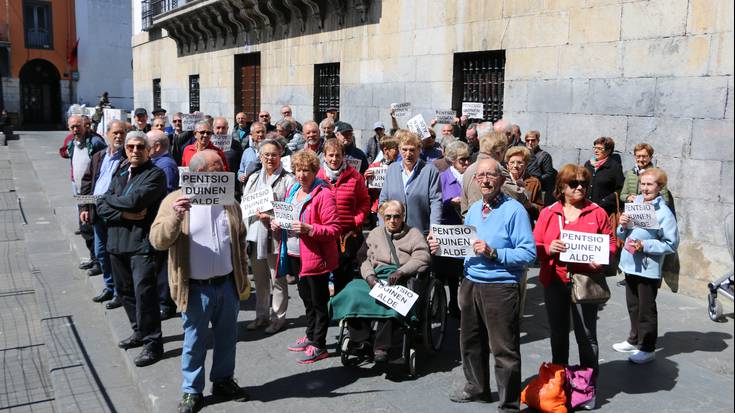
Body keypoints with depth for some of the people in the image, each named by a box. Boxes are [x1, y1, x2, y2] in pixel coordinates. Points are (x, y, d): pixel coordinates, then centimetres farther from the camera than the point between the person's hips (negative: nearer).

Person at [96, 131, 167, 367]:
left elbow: (134, 200, -21)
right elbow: (102, 207, 6)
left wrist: (110, 199, -3)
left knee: (144, 292, -8)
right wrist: (125, 213, -12)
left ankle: (152, 343, 3)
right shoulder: (120, 173, 14)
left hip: (142, 242, -7)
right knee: (124, 290, 17)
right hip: (118, 241, 8)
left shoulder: (155, 175, -8)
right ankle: (140, 332, 34)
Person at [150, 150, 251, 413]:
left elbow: (240, 242, 13)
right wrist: (175, 217, -31)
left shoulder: (229, 201, 7)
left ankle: (223, 381, 34)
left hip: (227, 284, 4)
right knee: (194, 342, 9)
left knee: (227, 337, 16)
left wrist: (243, 278, 10)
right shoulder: (174, 200, -7)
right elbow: (158, 241, -14)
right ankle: (192, 391, 25)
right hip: (196, 288, -4)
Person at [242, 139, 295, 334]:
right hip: (255, 235, 6)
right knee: (259, 279, 15)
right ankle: (261, 315, 28)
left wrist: (272, 218, -21)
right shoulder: (253, 178, 15)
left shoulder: (287, 180, -5)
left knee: (277, 279, 3)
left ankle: (278, 316, 16)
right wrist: (245, 229, 5)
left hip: (275, 236, -6)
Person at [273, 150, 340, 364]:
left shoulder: (323, 194, -13)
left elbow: (334, 229, -17)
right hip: (295, 255, 8)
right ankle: (311, 336, 34)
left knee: (318, 301, 1)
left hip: (315, 256, -8)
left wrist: (308, 229, -27)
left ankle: (319, 346, 10)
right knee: (306, 298, 20)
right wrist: (277, 224, 5)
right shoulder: (292, 190, 12)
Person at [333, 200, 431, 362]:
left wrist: (400, 272, -16)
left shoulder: (414, 234, 15)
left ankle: (382, 347, -32)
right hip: (375, 277, 4)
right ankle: (361, 341, -21)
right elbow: (364, 258, 13)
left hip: (401, 281, -3)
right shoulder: (375, 233, 25)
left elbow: (422, 258, -2)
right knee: (352, 292, -26)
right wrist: (369, 276, -8)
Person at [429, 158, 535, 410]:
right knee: (470, 341, 21)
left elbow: (528, 253, -18)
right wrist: (444, 246, 2)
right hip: (471, 283, 7)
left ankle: (509, 404, 17)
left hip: (500, 287, -7)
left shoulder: (514, 210, -12)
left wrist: (494, 253, -25)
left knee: (504, 349, 2)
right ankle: (476, 388, 42)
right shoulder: (474, 209, 11)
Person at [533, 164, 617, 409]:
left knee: (586, 336, 5)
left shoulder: (597, 212, 1)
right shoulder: (548, 213, 4)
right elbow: (535, 247, 3)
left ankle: (589, 386, 18)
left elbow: (610, 244, 3)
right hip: (554, 281, 2)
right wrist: (548, 249, -18)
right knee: (558, 334, 15)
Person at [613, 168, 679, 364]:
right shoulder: (635, 203, 3)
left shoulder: (664, 212, -16)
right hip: (630, 263, 7)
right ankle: (634, 339, 38)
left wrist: (645, 245, -21)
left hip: (648, 268, -7)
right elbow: (622, 235, 11)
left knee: (646, 309, 5)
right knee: (632, 306, 21)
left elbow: (671, 244, -16)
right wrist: (623, 225, -11)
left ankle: (647, 349, 18)